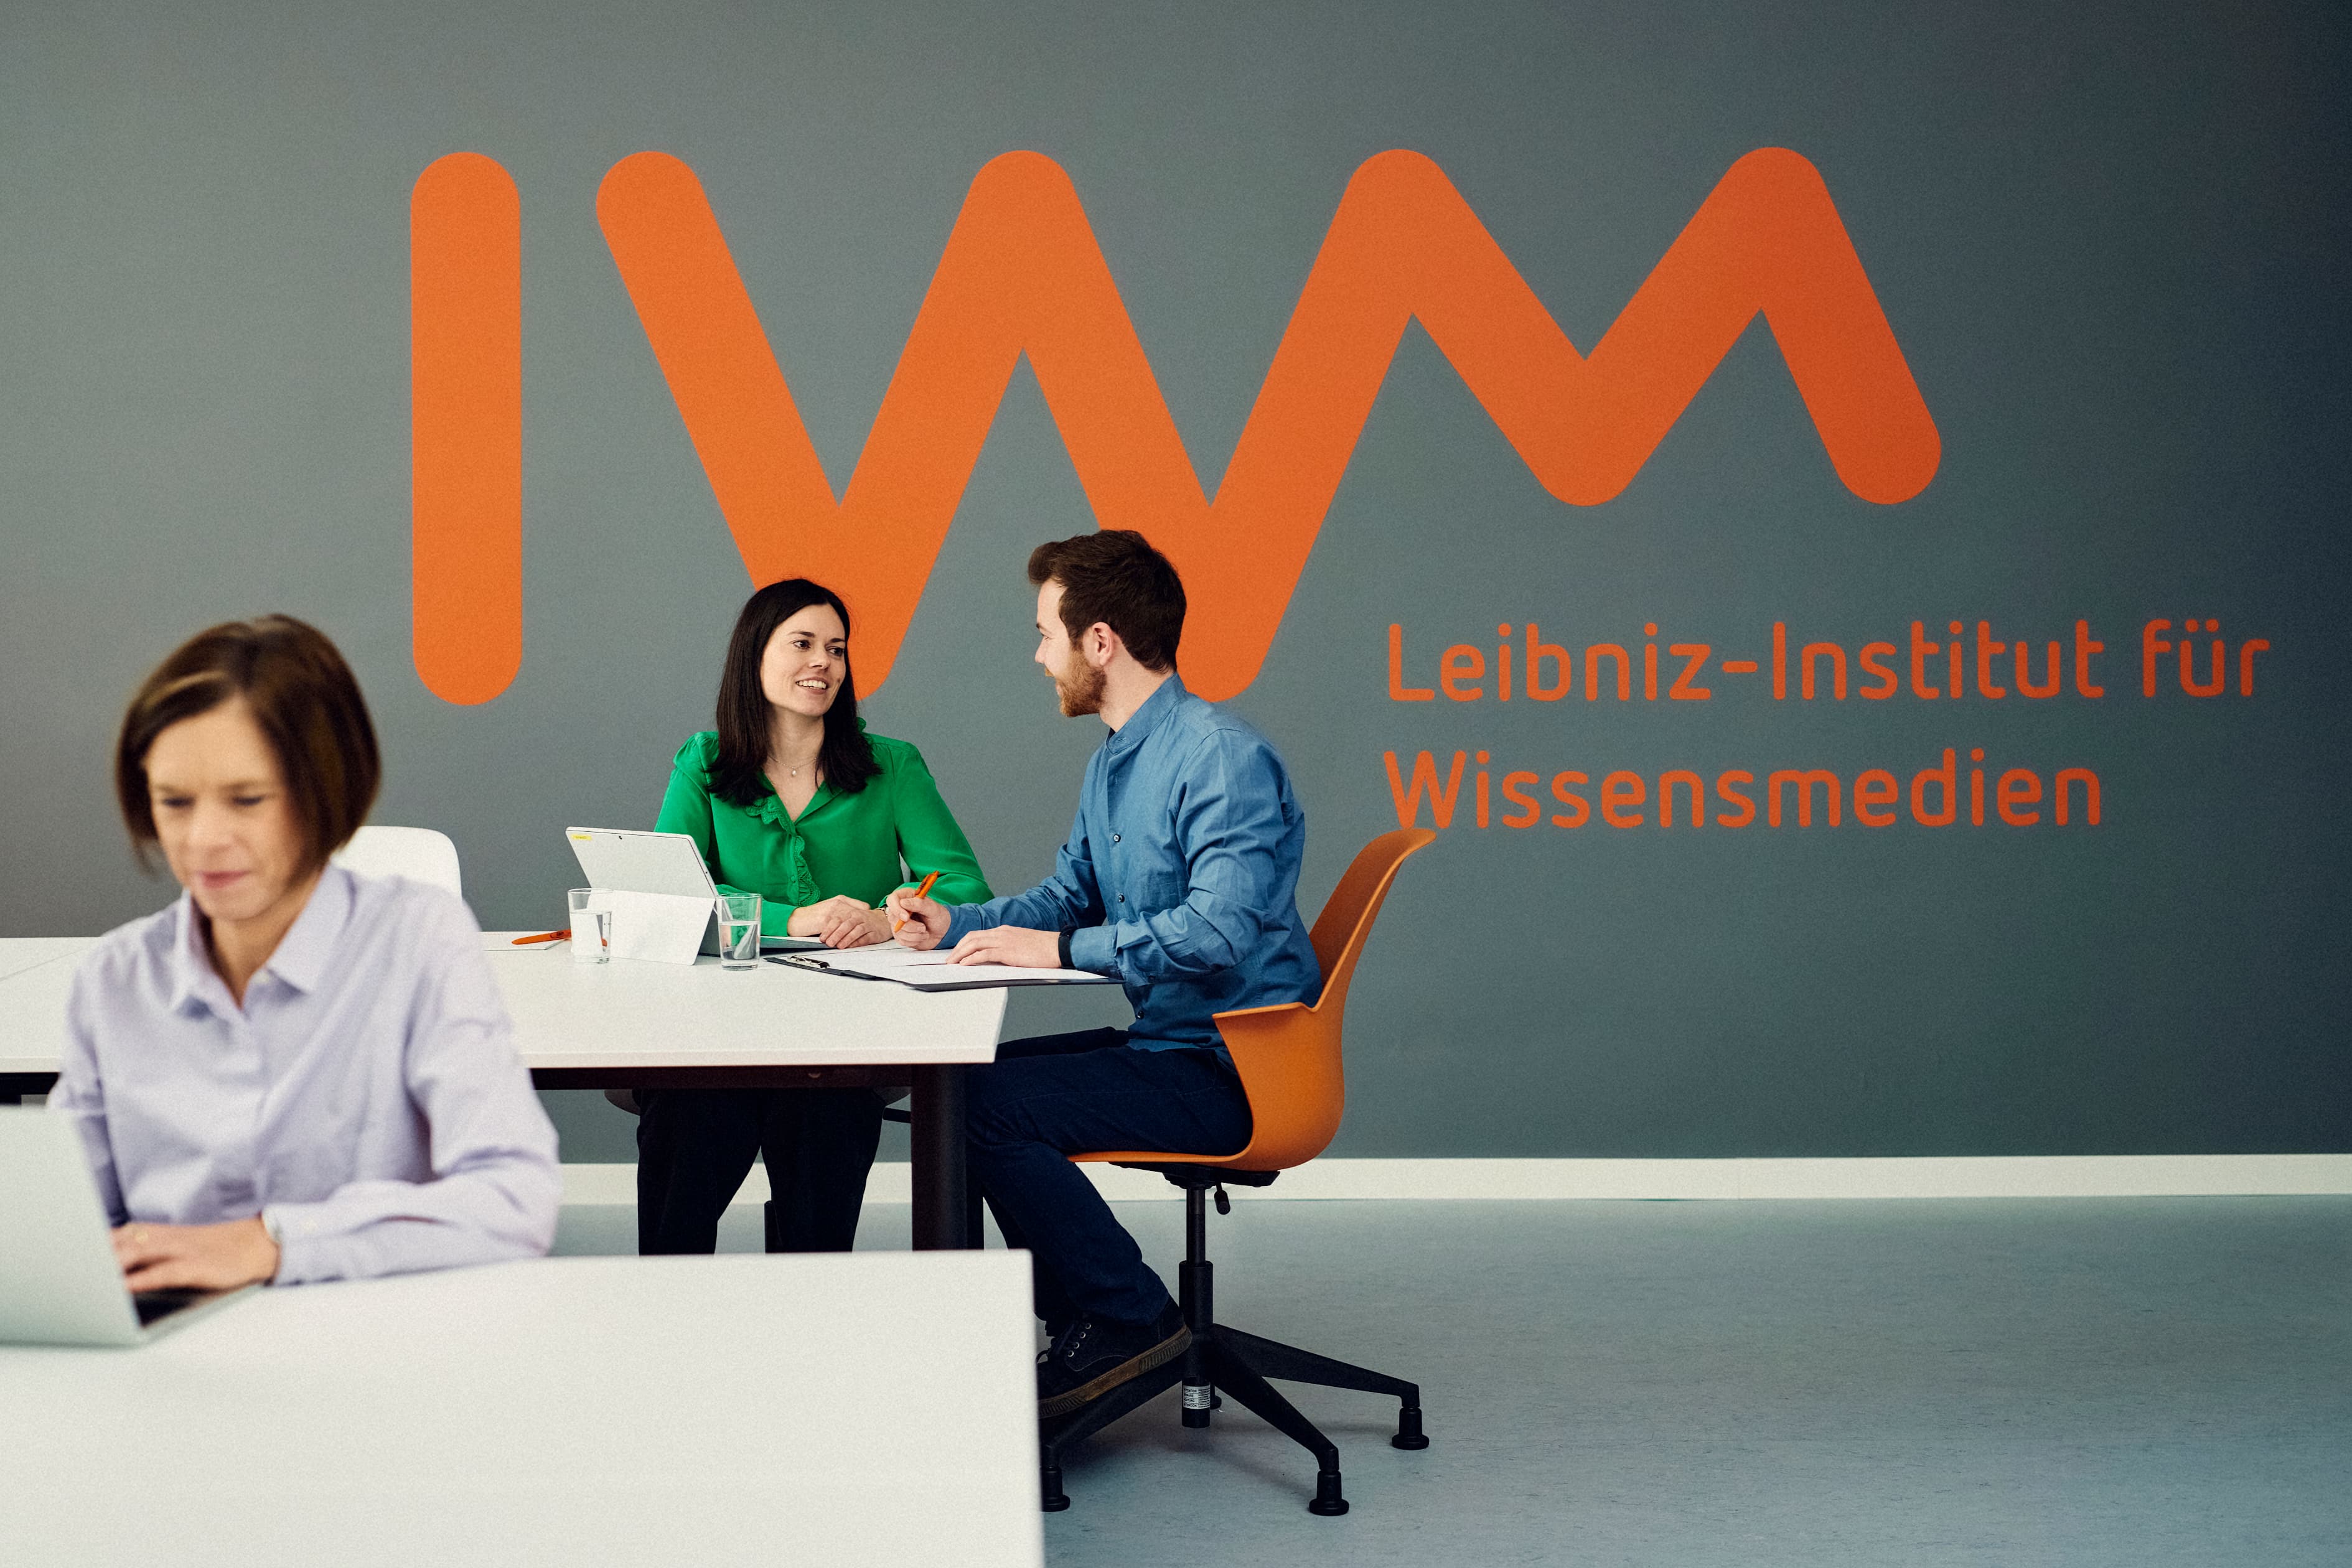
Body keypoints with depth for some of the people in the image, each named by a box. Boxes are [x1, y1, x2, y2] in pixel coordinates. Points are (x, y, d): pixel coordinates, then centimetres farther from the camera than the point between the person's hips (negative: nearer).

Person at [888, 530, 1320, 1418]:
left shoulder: (1223, 758, -19)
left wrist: (1058, 949, -25)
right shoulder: (1111, 765, 14)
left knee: (988, 1104, -21)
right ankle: (1083, 1322, 17)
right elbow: (1069, 895, 23)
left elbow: (1219, 929, -30)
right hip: (1164, 1045, 10)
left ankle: (1130, 1319, -7)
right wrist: (956, 925, 6)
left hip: (1233, 1071, -10)